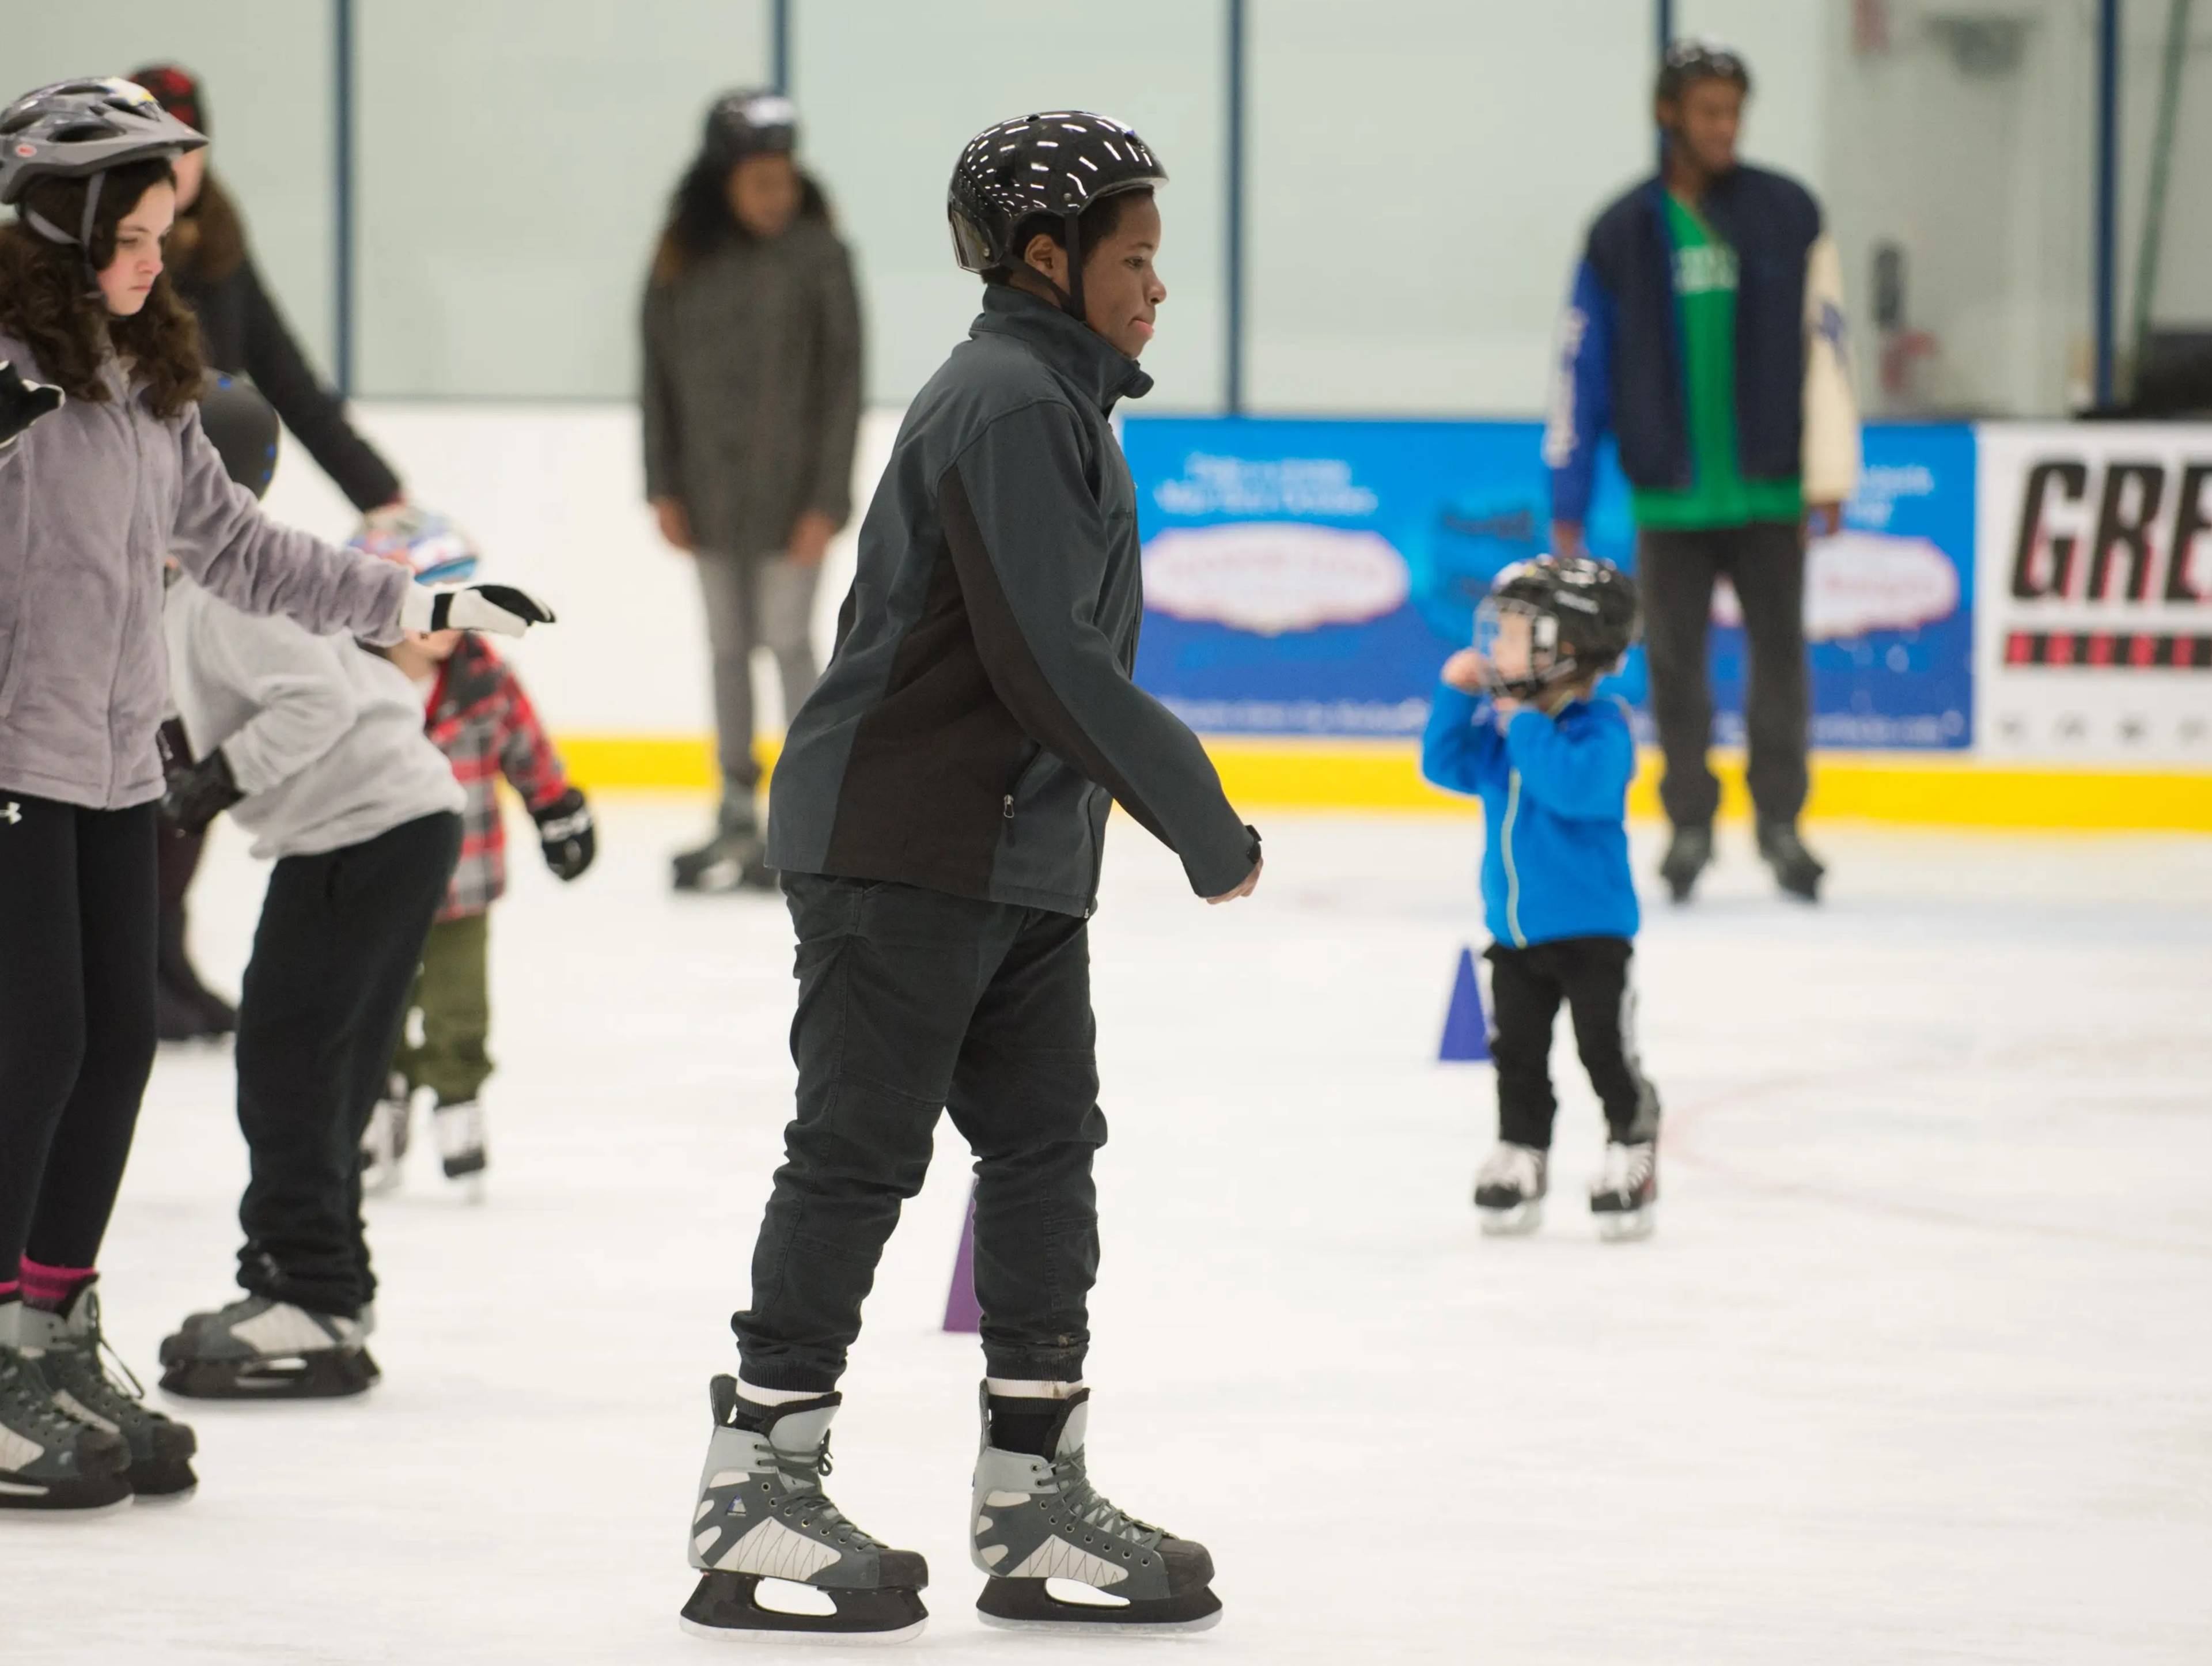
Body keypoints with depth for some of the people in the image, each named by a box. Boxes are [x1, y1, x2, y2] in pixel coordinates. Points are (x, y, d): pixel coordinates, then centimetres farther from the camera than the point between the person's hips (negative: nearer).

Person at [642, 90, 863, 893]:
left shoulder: (816, 253, -8)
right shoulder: (682, 259, 2)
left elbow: (842, 377, -8)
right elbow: (660, 372, 8)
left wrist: (827, 501, -11)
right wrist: (663, 488, 4)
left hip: (788, 489, -4)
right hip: (711, 488, 4)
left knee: (788, 641, -3)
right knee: (726, 646, 9)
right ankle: (736, 818, 17)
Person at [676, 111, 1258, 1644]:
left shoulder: (1061, 403, 18)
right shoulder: (1007, 403, -16)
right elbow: (1049, 663, -22)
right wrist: (1203, 820, -15)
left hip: (1018, 856, 10)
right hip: (902, 844, -10)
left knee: (1047, 1147, 8)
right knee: (859, 1152, -5)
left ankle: (1036, 1497, 13)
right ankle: (757, 1493, 1)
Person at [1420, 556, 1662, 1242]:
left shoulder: (1599, 727, -19)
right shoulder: (1501, 721, 4)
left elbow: (1579, 786, -36)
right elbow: (1449, 766, 9)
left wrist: (1527, 726, -30)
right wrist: (1455, 696, -3)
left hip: (1590, 927, -7)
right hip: (1515, 932, 7)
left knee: (1606, 1053, 0)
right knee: (1517, 1056, 12)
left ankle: (1632, 1156, 12)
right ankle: (1519, 1161, 21)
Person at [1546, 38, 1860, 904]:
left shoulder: (1787, 215, 0)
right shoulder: (1623, 233, 1)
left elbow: (1823, 343, 0)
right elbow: (1583, 367, 4)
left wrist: (1828, 476, -4)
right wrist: (1568, 503, 3)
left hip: (1767, 491, 0)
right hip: (1671, 498, 0)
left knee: (1779, 653, 0)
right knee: (1675, 661, 4)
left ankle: (1780, 819, 12)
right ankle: (1690, 823, 16)